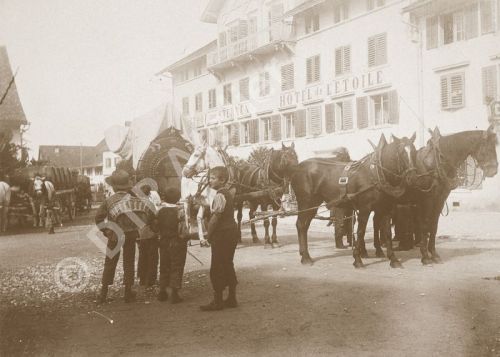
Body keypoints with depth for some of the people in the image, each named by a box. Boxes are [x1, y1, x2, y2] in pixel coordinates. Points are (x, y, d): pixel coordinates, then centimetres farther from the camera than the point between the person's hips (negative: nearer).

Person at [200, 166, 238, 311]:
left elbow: (215, 218, -20)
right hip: (232, 232, 9)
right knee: (228, 266, 15)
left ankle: (217, 301, 6)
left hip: (222, 234, -9)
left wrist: (209, 235, -10)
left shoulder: (219, 196, -17)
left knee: (217, 268, -1)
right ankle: (232, 298, 22)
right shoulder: (229, 193, 11)